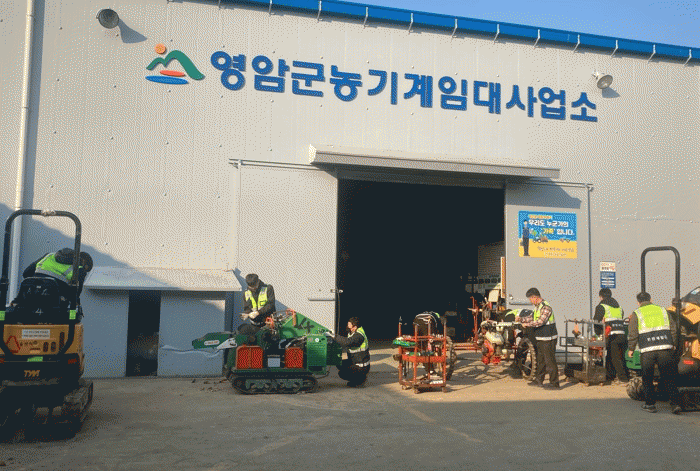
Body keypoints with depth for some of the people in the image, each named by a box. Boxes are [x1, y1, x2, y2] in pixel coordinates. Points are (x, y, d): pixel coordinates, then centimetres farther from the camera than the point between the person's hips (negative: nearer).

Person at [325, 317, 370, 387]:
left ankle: (361, 378, 1)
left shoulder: (358, 336, -27)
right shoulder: (353, 333, 6)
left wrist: (333, 336, -38)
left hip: (361, 367, -10)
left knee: (342, 373, -16)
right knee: (340, 365, 18)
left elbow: (347, 342, -42)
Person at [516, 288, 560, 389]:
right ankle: (539, 380, 29)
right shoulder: (537, 307, 13)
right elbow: (532, 317, 22)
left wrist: (527, 324, -20)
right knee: (540, 360, 18)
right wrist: (521, 318, 8)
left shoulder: (546, 307, -19)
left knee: (550, 361, -7)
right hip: (540, 339, 10)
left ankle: (554, 383, -2)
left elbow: (540, 321, -27)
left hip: (548, 340, -10)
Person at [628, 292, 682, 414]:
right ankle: (676, 403, 2)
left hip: (647, 352, -2)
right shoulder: (662, 310, 15)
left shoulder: (636, 314, 5)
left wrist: (631, 349, 11)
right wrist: (673, 345, 22)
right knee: (669, 379, 9)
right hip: (665, 349, 3)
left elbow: (633, 335, -1)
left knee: (647, 380, 11)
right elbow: (673, 329, 13)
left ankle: (650, 404, 16)